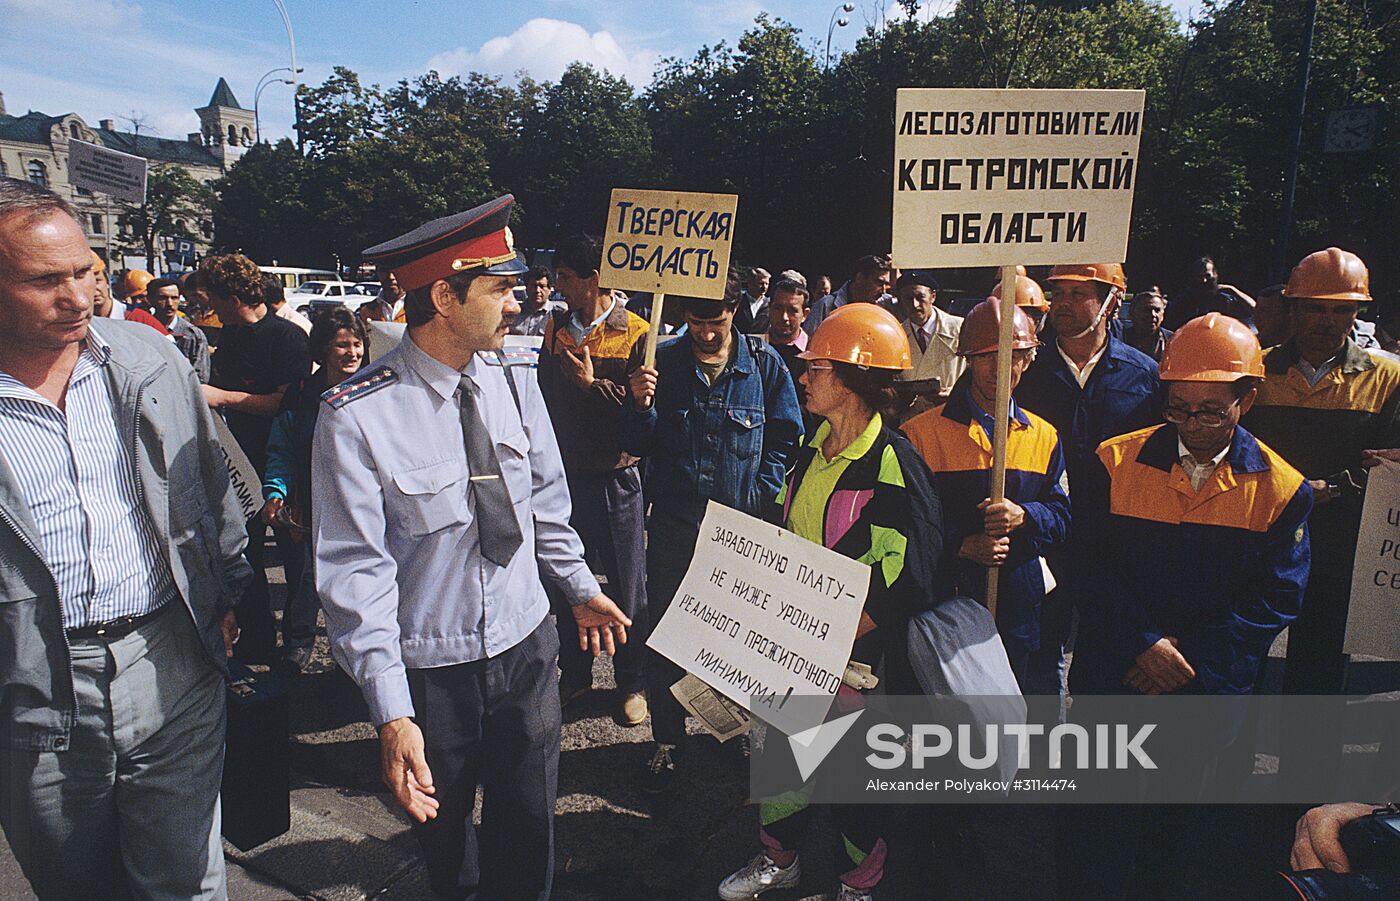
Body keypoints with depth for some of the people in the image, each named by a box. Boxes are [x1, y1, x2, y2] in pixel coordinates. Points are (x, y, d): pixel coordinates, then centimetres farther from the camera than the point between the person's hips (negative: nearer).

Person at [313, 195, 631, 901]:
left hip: (527, 645, 4)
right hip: (429, 667, -3)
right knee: (445, 838, 21)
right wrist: (391, 713, -19)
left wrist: (581, 589, 15)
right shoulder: (356, 417, -19)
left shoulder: (513, 382, -4)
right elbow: (355, 571, -18)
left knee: (528, 837, 18)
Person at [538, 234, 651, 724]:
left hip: (616, 478, -5)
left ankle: (633, 682, 24)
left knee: (627, 587, 7)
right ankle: (574, 673, 32)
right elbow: (545, 396, 15)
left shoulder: (637, 334, -9)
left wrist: (593, 383, -18)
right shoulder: (556, 327, 8)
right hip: (565, 474, 5)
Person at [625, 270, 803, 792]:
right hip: (673, 526, 1)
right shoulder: (661, 362, -3)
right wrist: (641, 407, -21)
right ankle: (667, 741, 28)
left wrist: (757, 498, -5)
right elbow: (637, 446, -2)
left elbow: (785, 438, 4)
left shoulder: (764, 364, -3)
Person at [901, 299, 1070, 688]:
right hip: (942, 608, -3)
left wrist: (1024, 516, -12)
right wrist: (961, 546, -19)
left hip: (1017, 610, 4)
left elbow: (1062, 516, 9)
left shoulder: (1043, 436, 11)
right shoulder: (921, 432, -4)